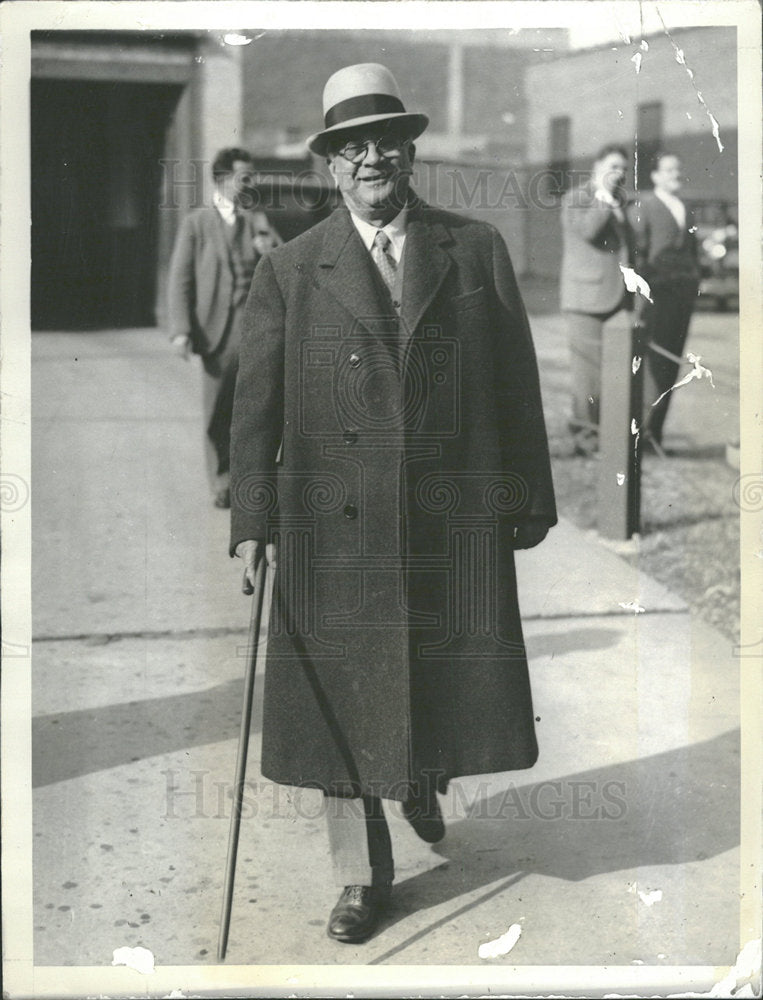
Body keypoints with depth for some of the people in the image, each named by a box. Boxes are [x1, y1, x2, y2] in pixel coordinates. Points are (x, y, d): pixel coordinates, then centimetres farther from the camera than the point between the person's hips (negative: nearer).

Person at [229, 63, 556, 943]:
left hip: (454, 524, 1)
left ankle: (425, 779, 44)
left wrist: (528, 500, 6)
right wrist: (253, 519, -6)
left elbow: (515, 386, 8)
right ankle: (362, 877, 22)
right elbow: (256, 404, 1)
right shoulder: (288, 271, 4)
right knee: (341, 701, 5)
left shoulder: (478, 252, 7)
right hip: (333, 531, -1)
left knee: (453, 683, 10)